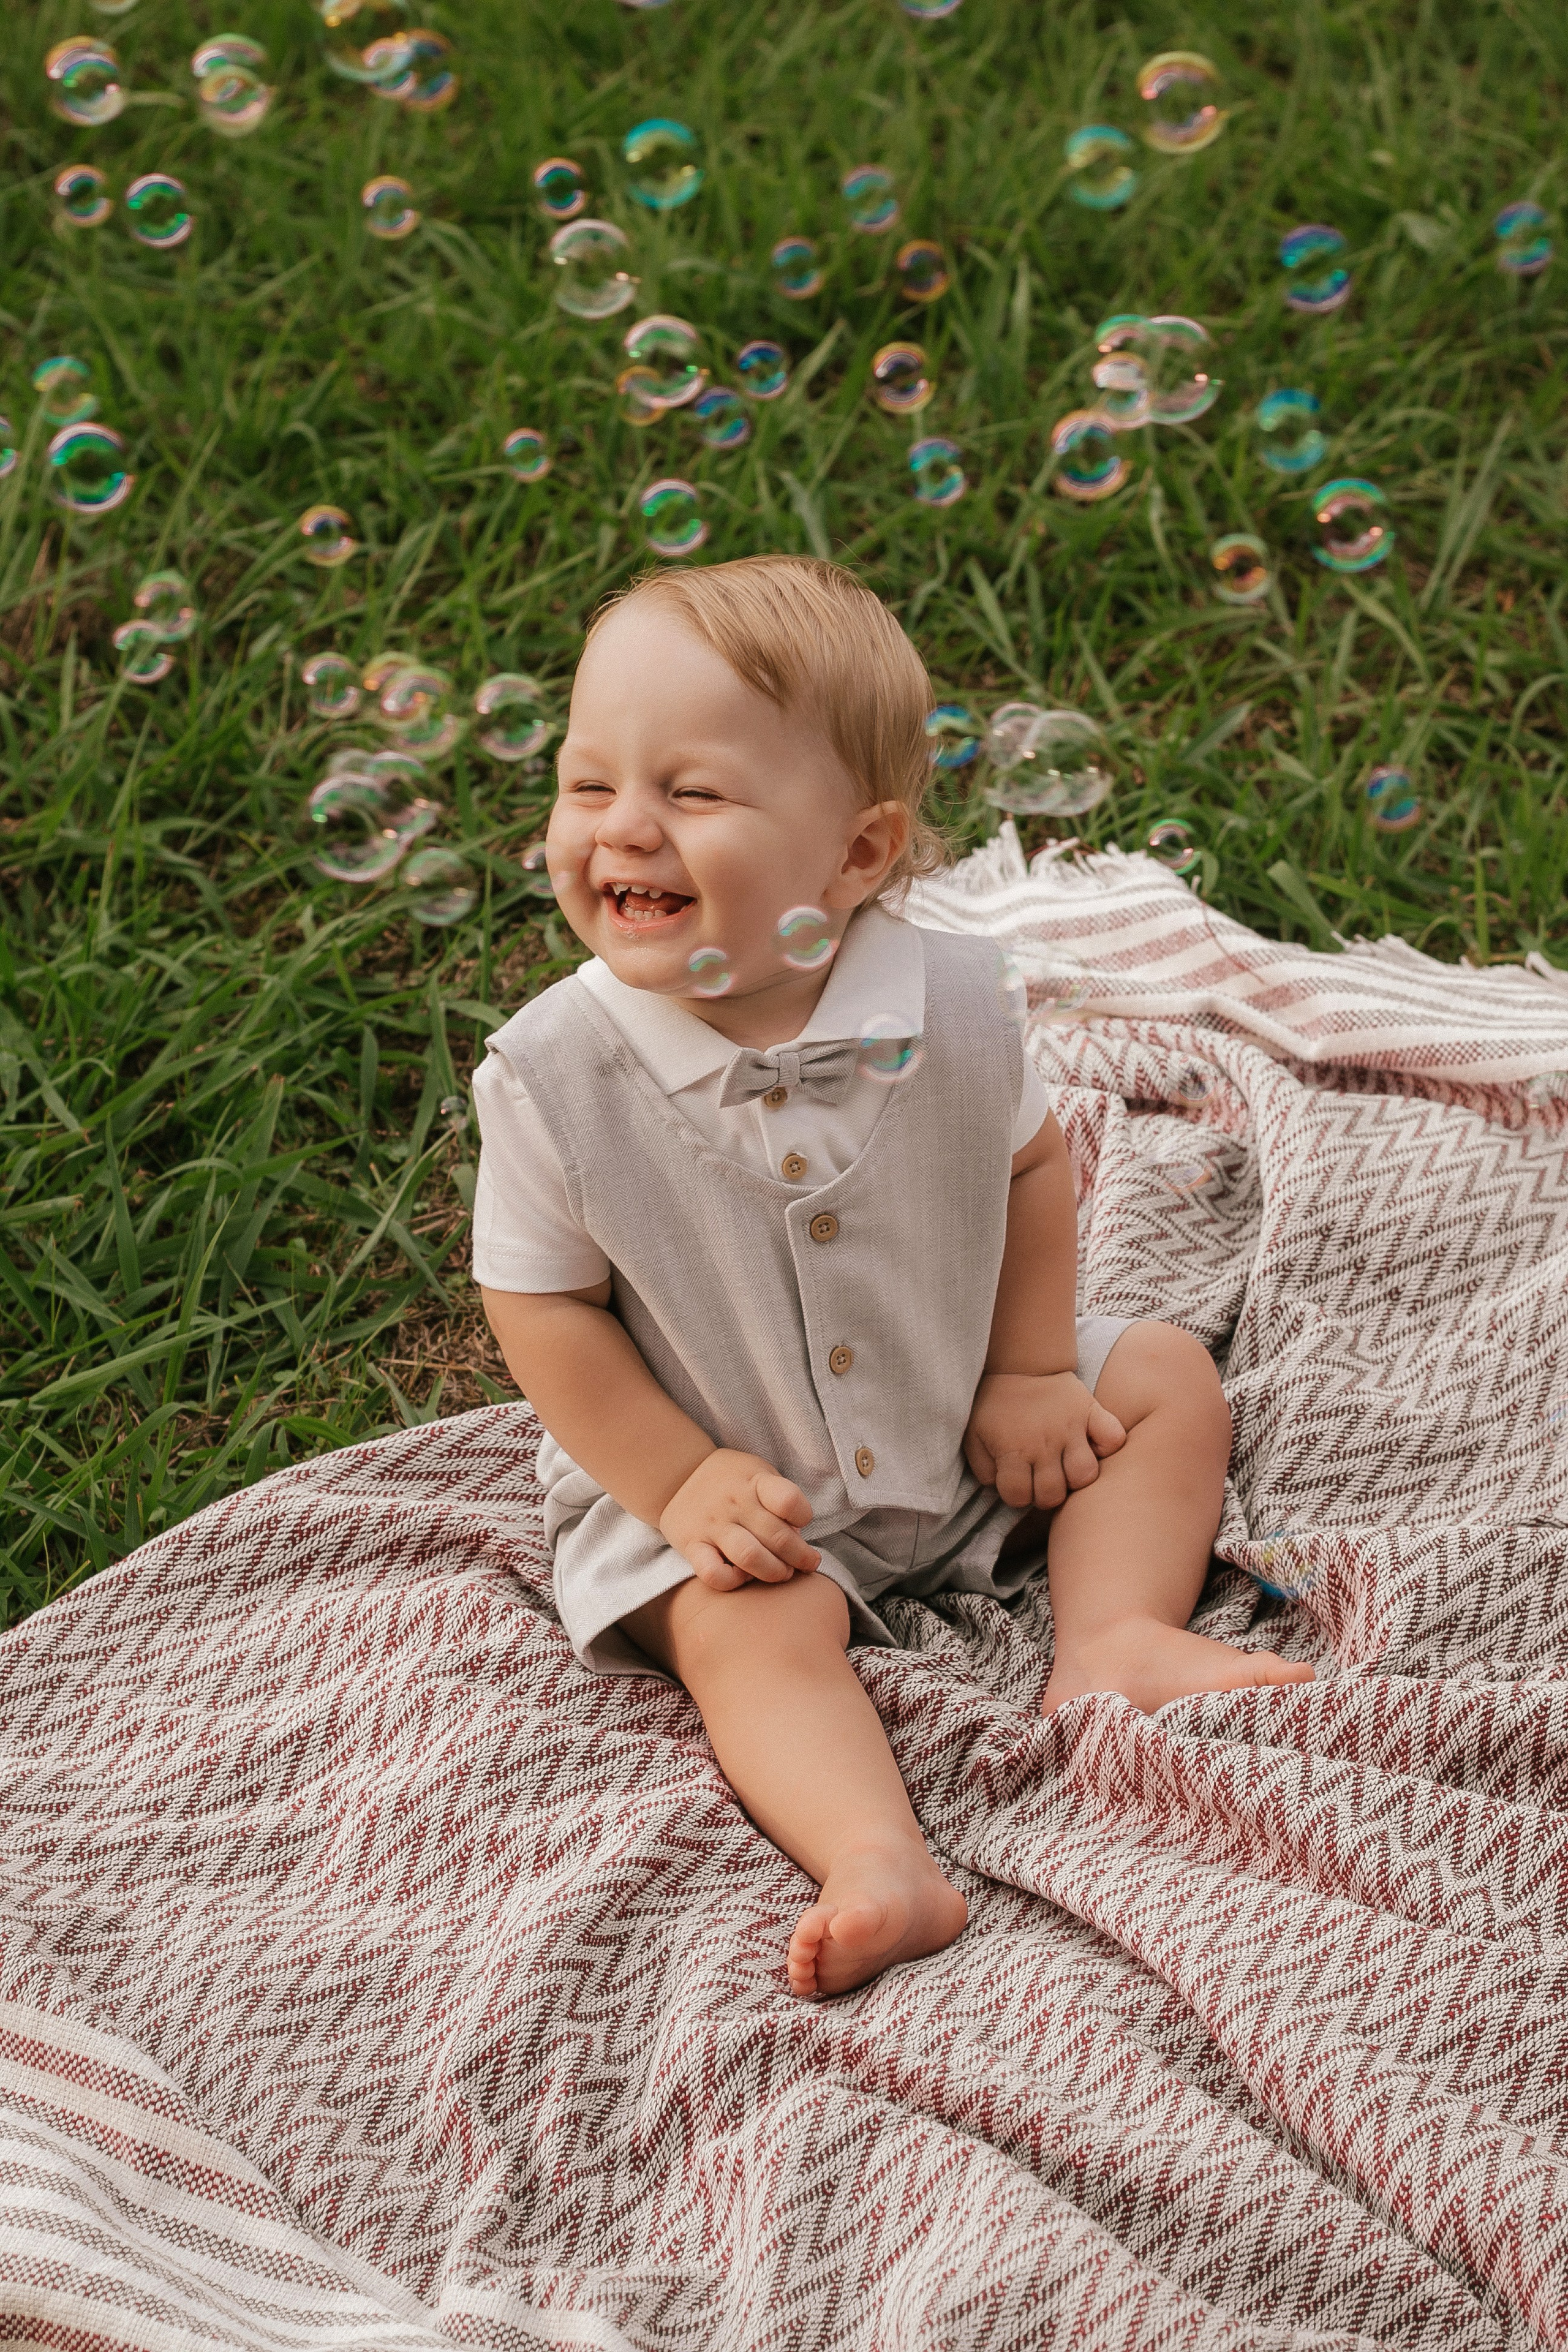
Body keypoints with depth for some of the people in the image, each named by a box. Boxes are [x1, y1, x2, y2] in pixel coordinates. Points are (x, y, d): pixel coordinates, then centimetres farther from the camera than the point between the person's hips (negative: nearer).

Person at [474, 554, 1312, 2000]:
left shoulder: (951, 1003, -19)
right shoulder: (553, 1072, -24)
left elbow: (1030, 1164, 0)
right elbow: (543, 1305, -14)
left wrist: (1029, 1374, -3)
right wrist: (680, 1481, -19)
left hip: (958, 1423, 4)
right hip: (722, 1479, -3)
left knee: (1169, 1382, 1)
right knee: (751, 1627, -27)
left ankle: (1109, 1634, -6)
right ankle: (877, 1858, -37)